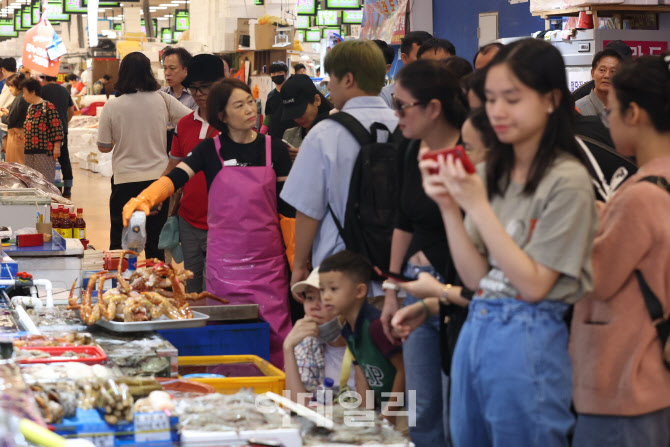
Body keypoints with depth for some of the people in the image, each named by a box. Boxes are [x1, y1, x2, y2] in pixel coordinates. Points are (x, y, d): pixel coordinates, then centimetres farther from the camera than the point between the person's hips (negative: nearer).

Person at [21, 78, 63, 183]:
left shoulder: (48, 107, -9)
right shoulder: (30, 108, 17)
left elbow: (57, 128, -12)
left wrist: (56, 147, -16)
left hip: (44, 151, -8)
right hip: (30, 152, 8)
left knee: (45, 180, -6)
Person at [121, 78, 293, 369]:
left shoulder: (274, 149, 5)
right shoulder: (211, 151, 1)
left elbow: (287, 206, 7)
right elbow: (175, 177, -12)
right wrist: (144, 199, -32)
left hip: (268, 259, 1)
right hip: (224, 260, -1)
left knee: (275, 333, -3)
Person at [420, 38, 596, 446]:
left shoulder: (568, 181, -12)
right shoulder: (488, 172, 7)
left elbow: (533, 284, -16)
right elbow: (475, 277, 4)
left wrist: (478, 206, -19)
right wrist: (450, 207, -9)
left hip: (530, 340, -7)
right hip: (475, 331, 7)